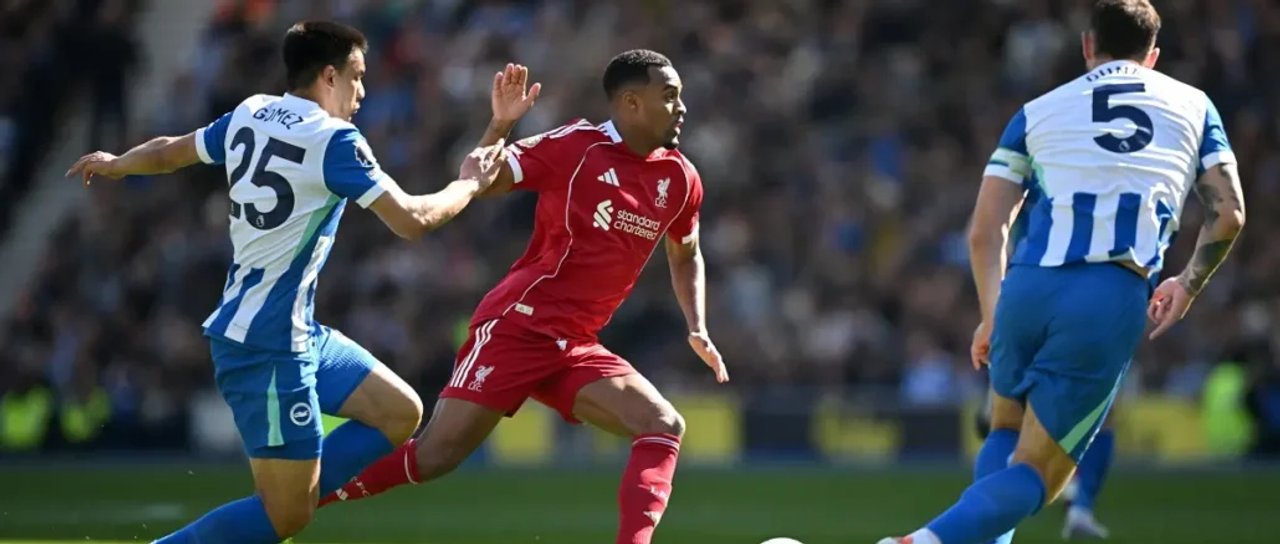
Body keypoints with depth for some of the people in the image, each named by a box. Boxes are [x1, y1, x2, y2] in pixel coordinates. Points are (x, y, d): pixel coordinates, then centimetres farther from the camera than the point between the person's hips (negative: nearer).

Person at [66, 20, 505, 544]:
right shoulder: (334, 140, -15)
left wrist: (115, 164, 43)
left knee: (401, 413, 10)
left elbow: (167, 152, 21)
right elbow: (412, 220, -17)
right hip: (268, 343, -9)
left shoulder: (249, 114, 7)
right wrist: (469, 185, 1)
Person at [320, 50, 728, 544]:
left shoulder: (679, 179, 8)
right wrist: (500, 125, -25)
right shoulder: (576, 147, -10)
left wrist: (697, 329, 12)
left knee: (664, 427, -12)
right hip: (517, 327, -7)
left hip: (576, 347, 7)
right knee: (434, 455, -10)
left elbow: (685, 257, 26)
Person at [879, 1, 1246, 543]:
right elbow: (1228, 213, 12)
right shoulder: (1194, 106, 20)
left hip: (1029, 286, 2)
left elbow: (984, 232, 12)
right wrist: (1189, 284, 25)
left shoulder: (1038, 112, 19)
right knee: (1033, 476, 2)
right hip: (1115, 299, -2)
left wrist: (992, 316, 22)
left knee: (1006, 433, 28)